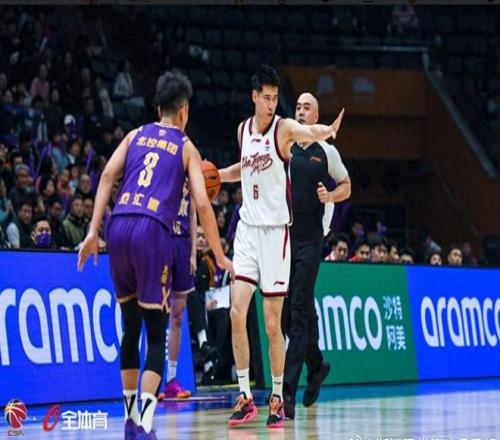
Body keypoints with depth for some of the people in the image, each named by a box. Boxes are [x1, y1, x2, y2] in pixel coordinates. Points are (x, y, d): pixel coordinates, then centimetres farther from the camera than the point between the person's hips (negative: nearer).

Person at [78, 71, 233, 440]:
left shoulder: (136, 136, 21)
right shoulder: (186, 148, 12)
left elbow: (108, 176, 6)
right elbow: (202, 205, 2)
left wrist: (93, 231, 3)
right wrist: (220, 257, 10)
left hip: (119, 228, 4)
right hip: (152, 232, -4)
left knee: (131, 328, 19)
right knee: (156, 336, 1)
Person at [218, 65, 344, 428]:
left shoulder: (283, 128, -8)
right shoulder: (243, 129, 9)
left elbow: (308, 132, -32)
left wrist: (326, 132, -54)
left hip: (276, 230, -4)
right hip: (248, 226, 4)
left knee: (272, 323, -2)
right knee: (237, 313, -6)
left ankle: (277, 398, 11)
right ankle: (246, 398, 2)